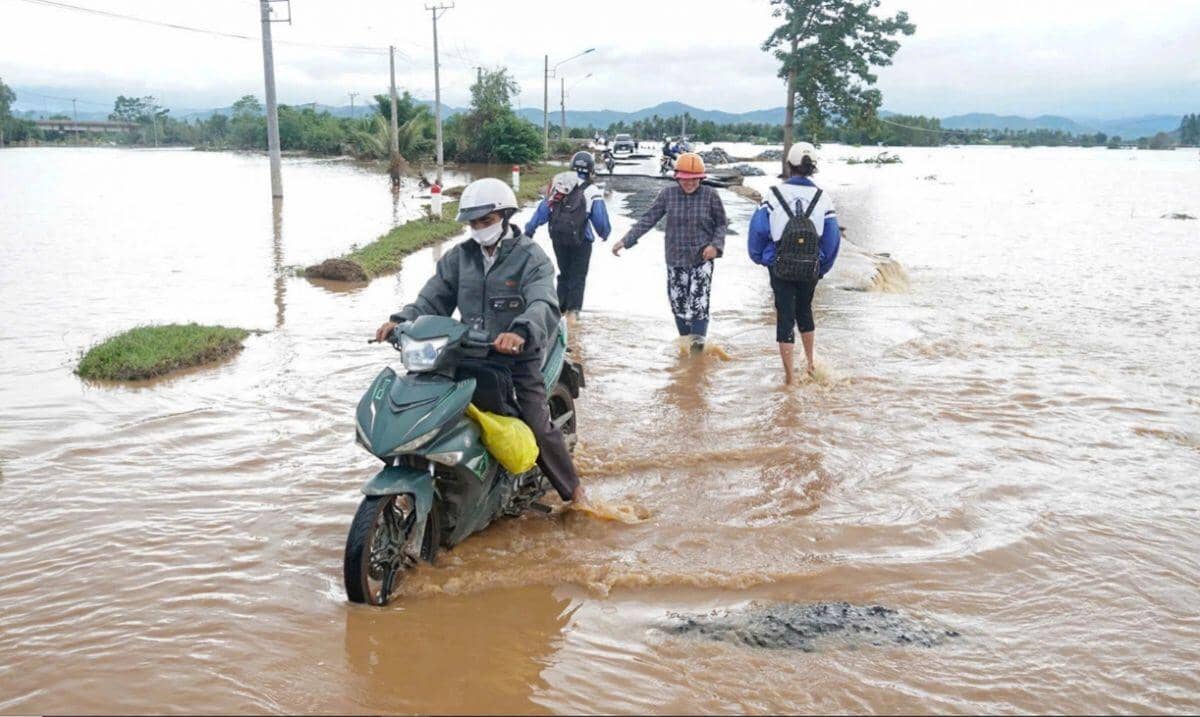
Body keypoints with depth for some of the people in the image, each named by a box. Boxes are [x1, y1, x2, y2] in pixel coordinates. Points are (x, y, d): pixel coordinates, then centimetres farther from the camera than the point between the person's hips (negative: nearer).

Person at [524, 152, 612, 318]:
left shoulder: (558, 185, 4)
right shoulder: (592, 192, -8)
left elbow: (543, 210, 2)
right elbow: (601, 220, -4)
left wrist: (529, 229, 9)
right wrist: (605, 234, 17)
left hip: (557, 238, 4)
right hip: (580, 240, -4)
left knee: (564, 273, 20)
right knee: (578, 276, 8)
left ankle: (560, 307, 19)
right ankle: (573, 309, -1)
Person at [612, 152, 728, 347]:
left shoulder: (710, 195, -6)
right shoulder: (668, 194, -3)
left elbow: (721, 224, 4)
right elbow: (648, 219, 0)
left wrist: (716, 245, -13)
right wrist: (625, 240, -5)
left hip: (702, 258, -2)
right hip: (675, 258, 2)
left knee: (698, 301, -11)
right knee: (678, 302, 7)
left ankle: (698, 338, -4)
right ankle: (685, 338, 22)